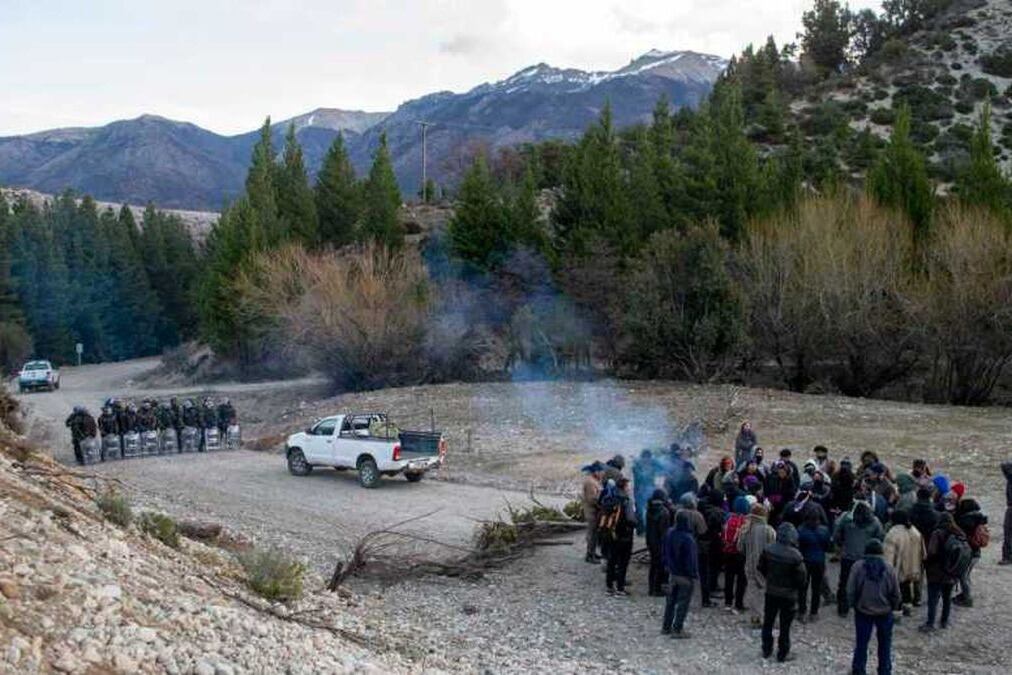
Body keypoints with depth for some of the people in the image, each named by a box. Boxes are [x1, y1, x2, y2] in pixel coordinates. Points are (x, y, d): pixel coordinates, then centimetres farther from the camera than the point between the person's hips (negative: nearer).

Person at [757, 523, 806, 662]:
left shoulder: (768, 550, -11)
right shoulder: (795, 555, -23)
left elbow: (761, 567, 3)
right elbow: (802, 577, -17)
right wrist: (798, 590, 3)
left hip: (771, 592, 3)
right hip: (789, 595, -3)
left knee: (768, 622, 18)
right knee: (785, 625, 10)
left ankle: (766, 650, 28)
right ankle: (782, 654, 19)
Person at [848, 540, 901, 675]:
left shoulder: (858, 566, -11)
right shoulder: (888, 568, -7)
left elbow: (850, 591, -8)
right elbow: (896, 593, -2)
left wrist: (853, 604, 9)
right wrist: (893, 607, 15)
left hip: (863, 611, -1)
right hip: (885, 612, 1)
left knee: (861, 643, 10)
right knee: (885, 644, 15)